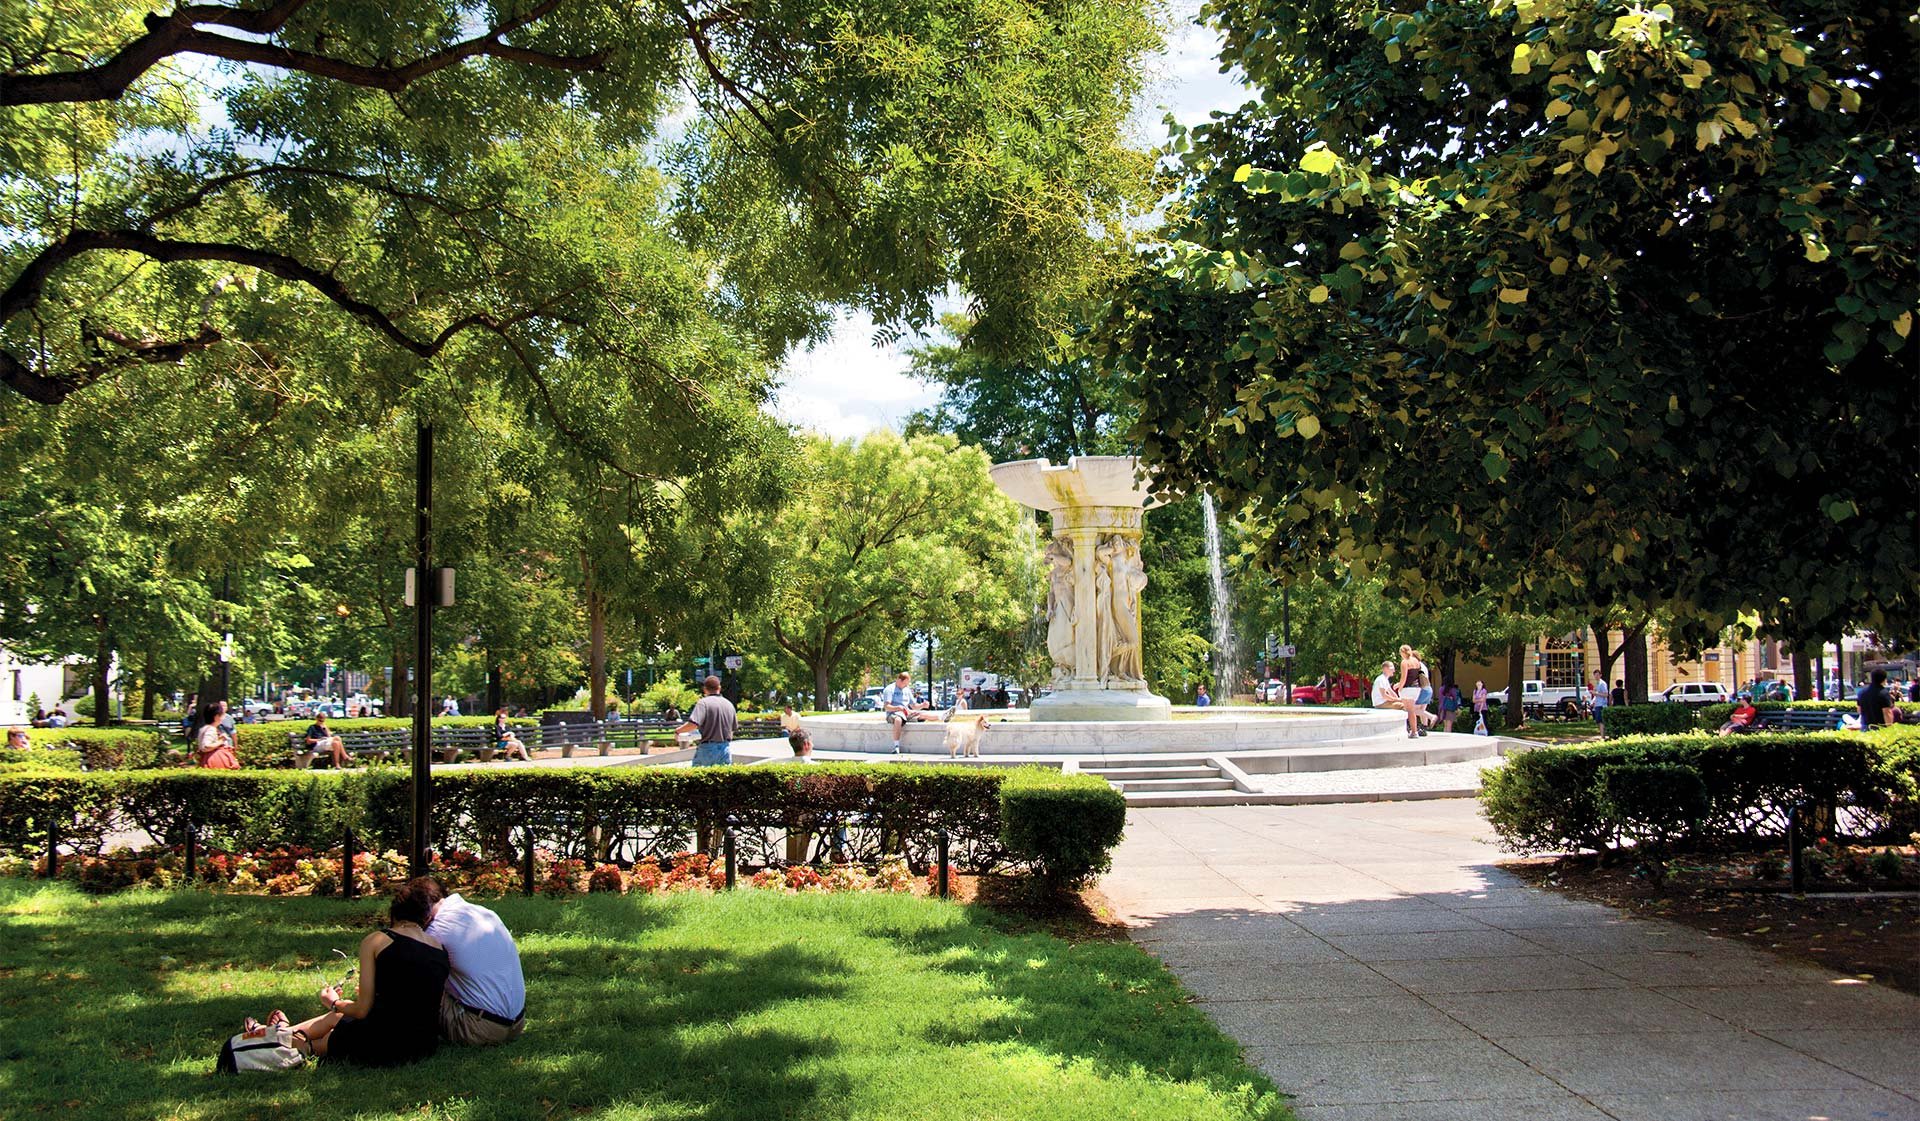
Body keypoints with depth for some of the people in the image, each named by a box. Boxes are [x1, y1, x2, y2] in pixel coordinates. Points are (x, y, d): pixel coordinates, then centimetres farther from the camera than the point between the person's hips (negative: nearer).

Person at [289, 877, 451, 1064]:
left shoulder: (375, 941, -8)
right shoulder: (441, 949, 4)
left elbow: (362, 1010, -6)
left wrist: (334, 1003, 16)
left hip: (383, 1048, -6)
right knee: (337, 1018, 31)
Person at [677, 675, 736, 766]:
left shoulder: (703, 703, -11)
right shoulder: (729, 704, 7)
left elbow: (693, 724, -23)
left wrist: (678, 730, -7)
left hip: (707, 748, -4)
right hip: (726, 748, 4)